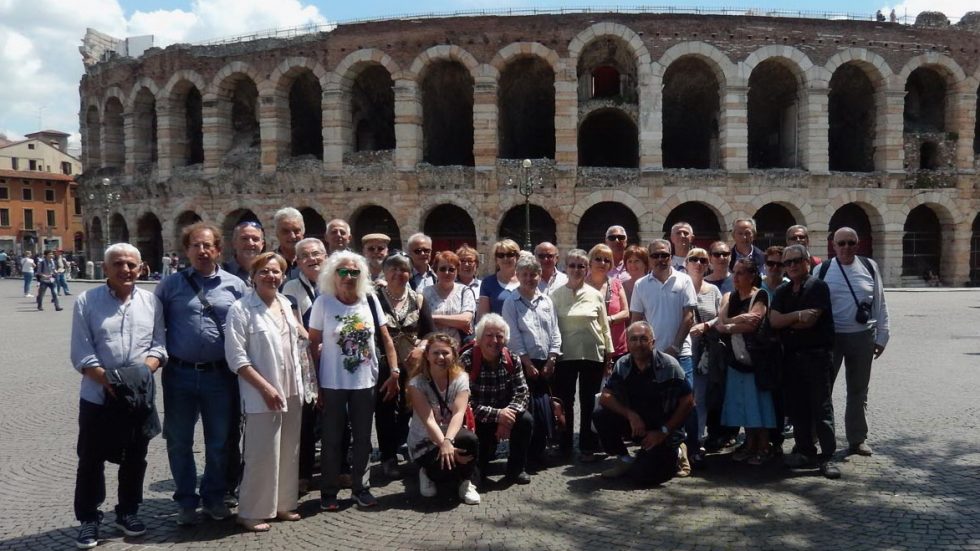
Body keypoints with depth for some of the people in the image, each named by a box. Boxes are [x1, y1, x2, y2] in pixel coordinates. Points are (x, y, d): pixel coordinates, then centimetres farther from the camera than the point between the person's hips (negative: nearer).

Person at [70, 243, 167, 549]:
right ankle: (88, 519, 23)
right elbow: (81, 354, -8)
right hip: (98, 396, -2)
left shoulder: (151, 302, 4)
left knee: (134, 459, 13)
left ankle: (128, 512, 30)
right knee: (91, 460, 7)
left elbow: (159, 345, 3)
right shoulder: (86, 302, -3)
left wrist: (144, 370, -15)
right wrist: (108, 380, -20)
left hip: (140, 397, 2)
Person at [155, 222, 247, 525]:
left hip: (220, 375, 0)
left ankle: (214, 497, 30)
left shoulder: (235, 286, 2)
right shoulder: (170, 285, 2)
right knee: (179, 442, 11)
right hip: (180, 375, 0)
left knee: (220, 442, 11)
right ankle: (186, 501, 28)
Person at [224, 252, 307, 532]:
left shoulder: (285, 304, 10)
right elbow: (236, 357, -15)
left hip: (292, 390, 7)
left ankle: (283, 504, 28)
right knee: (263, 454, -1)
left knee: (289, 451, 13)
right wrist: (265, 387, -19)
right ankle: (252, 512, 15)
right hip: (262, 395, -6)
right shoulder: (241, 309, -10)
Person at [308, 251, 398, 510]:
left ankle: (361, 487, 27)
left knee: (363, 438, 12)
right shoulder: (323, 303, -7)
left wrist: (395, 372, -4)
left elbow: (386, 339, 2)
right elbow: (314, 345, -4)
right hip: (332, 384, -2)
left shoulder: (370, 300, -2)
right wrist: (315, 382, -6)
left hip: (365, 382, 2)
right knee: (332, 439, 9)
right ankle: (329, 491, 22)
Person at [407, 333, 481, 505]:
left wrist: (448, 440, -39)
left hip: (451, 436, 2)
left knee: (470, 439, -32)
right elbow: (428, 420, -23)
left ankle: (467, 483, -5)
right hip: (424, 442, -2)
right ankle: (428, 473, 7)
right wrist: (444, 444, -37)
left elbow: (459, 413, -22)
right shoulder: (417, 383, -13)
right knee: (446, 466, -31)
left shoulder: (461, 378, -7)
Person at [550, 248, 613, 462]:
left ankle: (587, 447, 16)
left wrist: (609, 354, 7)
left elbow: (604, 327, 9)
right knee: (565, 401, 5)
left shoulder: (595, 295, 4)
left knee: (589, 403, 6)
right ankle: (564, 446, 18)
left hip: (593, 355, 1)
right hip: (565, 355, -1)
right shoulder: (556, 295, 0)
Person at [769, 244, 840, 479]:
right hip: (791, 355, 6)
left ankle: (827, 456, 0)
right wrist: (798, 315, -11)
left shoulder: (818, 286, -4)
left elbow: (810, 320, -14)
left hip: (817, 354, -6)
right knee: (797, 406, 9)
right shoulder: (782, 291, 15)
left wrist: (786, 323, -1)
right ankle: (805, 451, 19)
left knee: (822, 406, -4)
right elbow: (773, 320, 2)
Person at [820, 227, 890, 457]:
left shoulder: (870, 267, 2)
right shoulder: (822, 270, -2)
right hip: (830, 336, -2)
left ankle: (857, 439, 25)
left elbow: (880, 304, 5)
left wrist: (881, 337, 2)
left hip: (862, 337, 2)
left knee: (858, 390, 13)